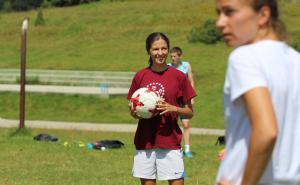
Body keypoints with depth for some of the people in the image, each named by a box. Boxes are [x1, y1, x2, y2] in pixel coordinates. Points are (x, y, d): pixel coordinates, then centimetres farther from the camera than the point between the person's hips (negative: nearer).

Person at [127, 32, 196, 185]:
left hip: (170, 142, -2)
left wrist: (173, 109, -15)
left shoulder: (178, 77, 0)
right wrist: (135, 112, -8)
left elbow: (190, 112, 3)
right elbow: (132, 111, 14)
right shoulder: (140, 76, 5)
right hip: (144, 141, 2)